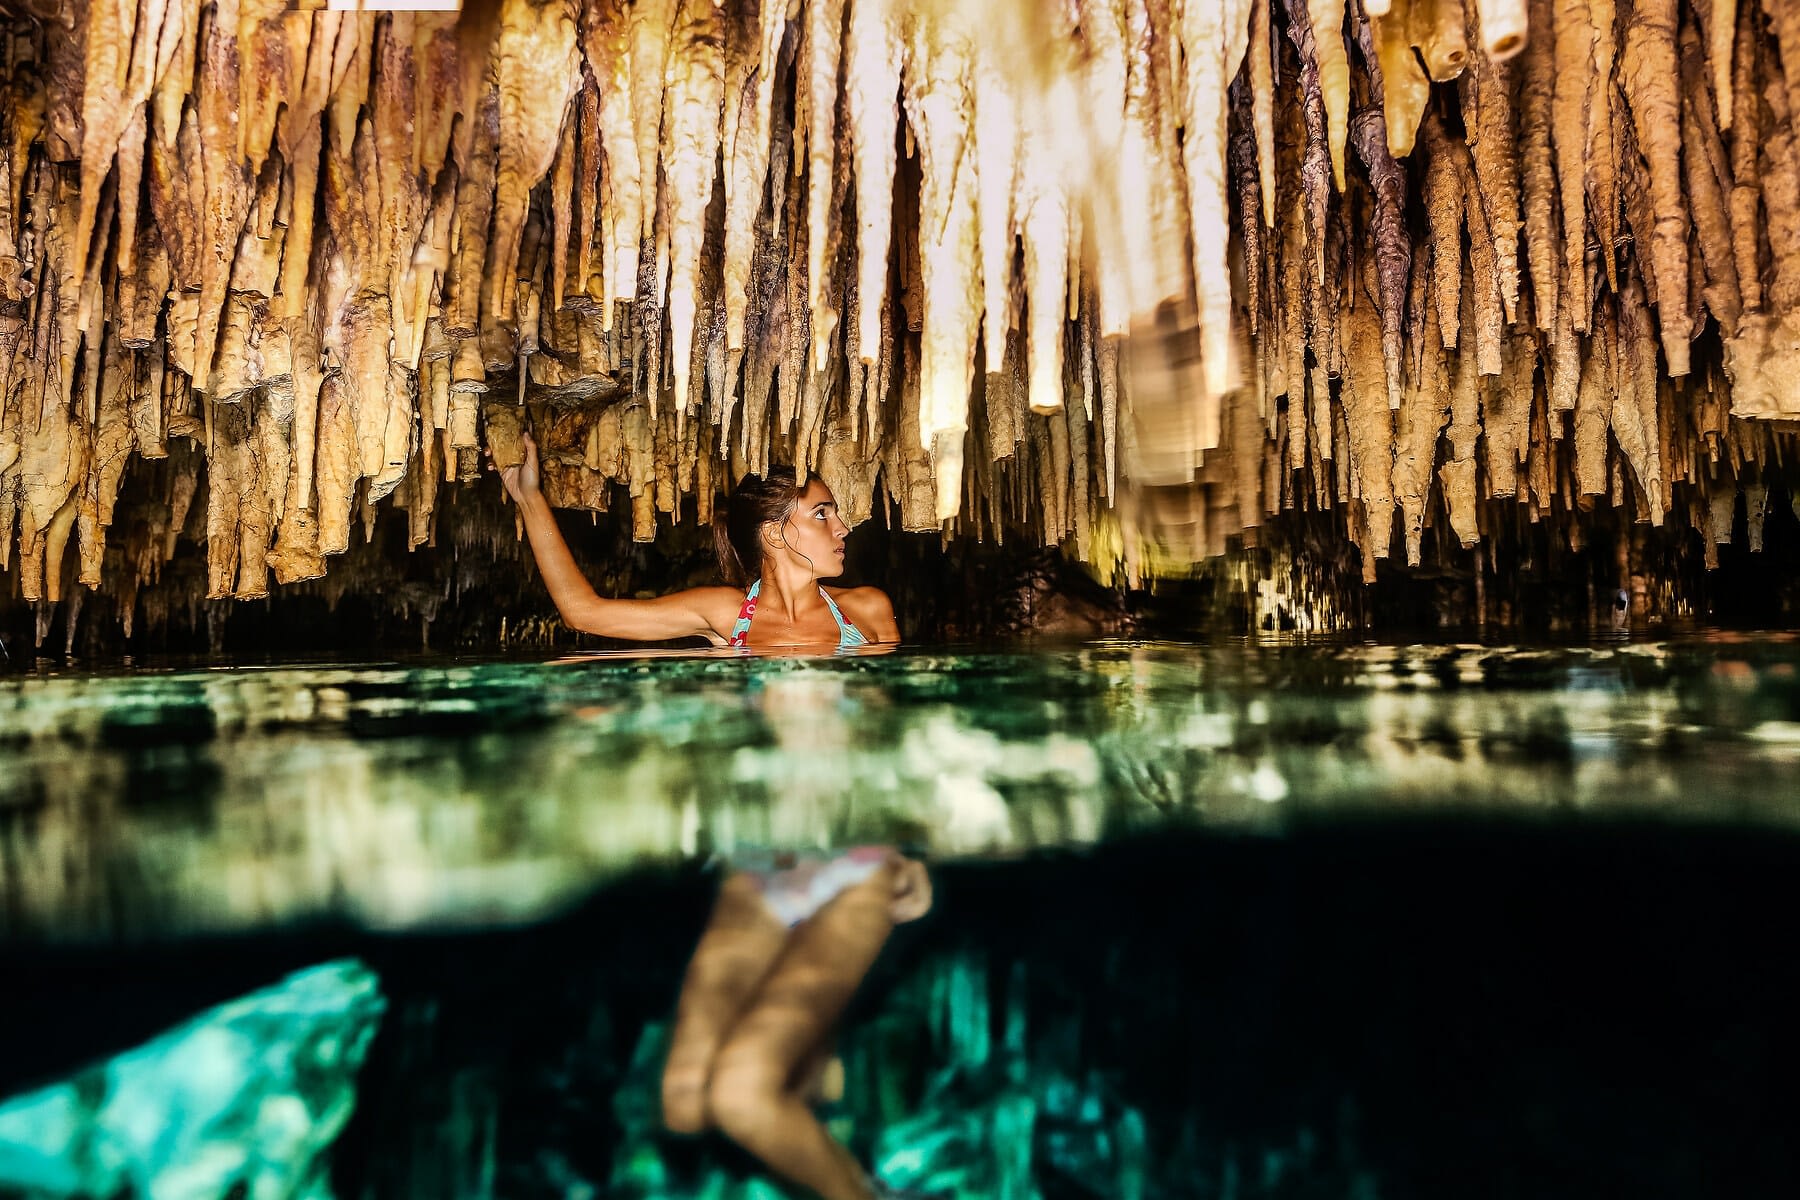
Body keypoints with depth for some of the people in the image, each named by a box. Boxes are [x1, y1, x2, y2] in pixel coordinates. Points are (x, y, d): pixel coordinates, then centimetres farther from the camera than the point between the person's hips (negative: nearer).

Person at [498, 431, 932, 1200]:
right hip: (757, 876, 3)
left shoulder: (867, 610, 5)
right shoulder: (726, 615, 5)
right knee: (685, 1106, -6)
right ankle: (809, 1064, 25)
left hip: (853, 880, -2)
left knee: (740, 1095, -17)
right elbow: (582, 608, 9)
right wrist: (529, 497, 9)